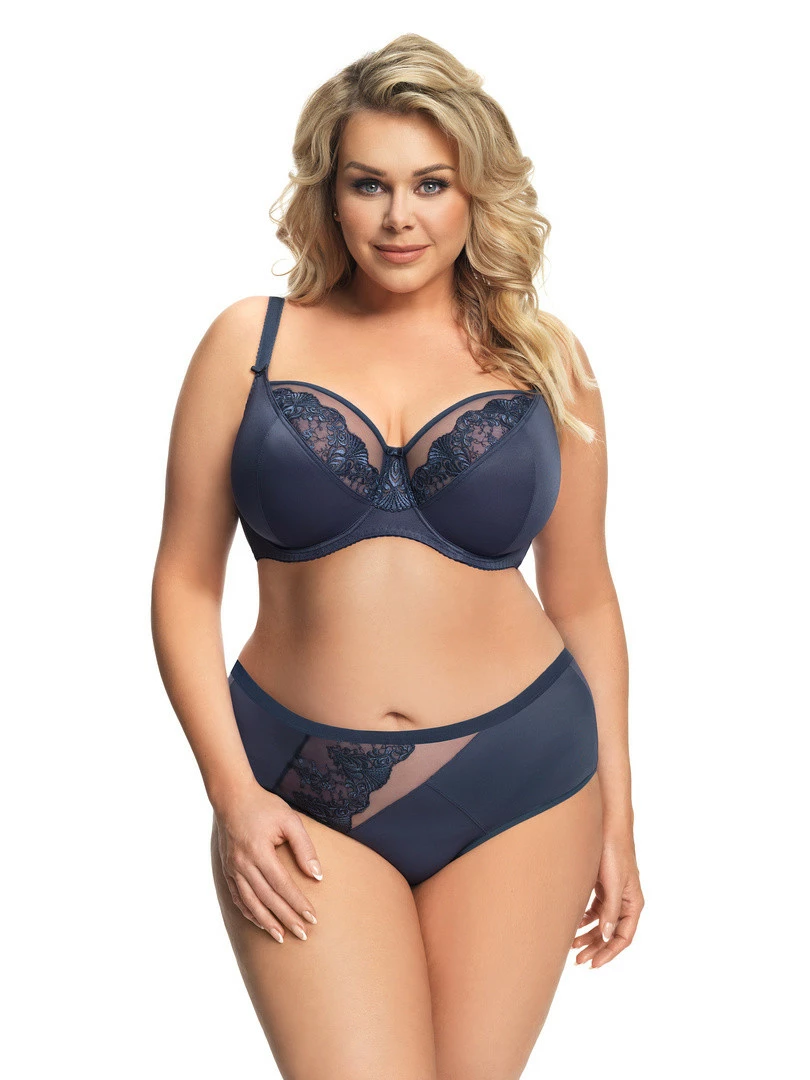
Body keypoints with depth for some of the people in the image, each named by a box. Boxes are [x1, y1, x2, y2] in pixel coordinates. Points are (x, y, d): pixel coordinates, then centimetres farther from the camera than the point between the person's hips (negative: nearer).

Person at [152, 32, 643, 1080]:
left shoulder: (546, 358, 6)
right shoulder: (251, 341, 3)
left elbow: (581, 598, 11)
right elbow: (185, 582, 3)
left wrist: (615, 816, 11)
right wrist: (233, 794, -6)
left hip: (519, 790, 1)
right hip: (305, 793, -1)